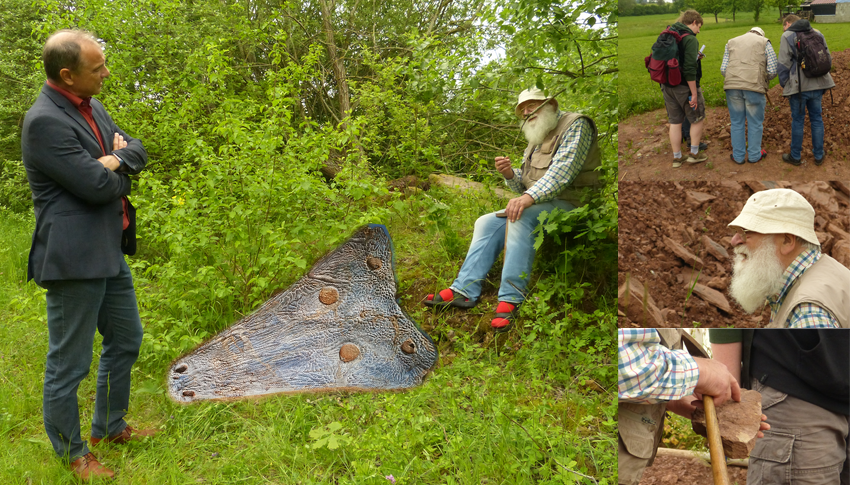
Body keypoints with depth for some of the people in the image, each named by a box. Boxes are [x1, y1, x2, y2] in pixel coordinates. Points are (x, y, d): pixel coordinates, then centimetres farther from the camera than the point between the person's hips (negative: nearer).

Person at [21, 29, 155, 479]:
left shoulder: (91, 107, 9)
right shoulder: (44, 121, -19)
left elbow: (137, 151, 12)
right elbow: (97, 186, -23)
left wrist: (115, 159, -10)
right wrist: (118, 171, -2)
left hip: (108, 252, 10)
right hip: (74, 258, -10)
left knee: (125, 341, 22)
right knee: (69, 363, 6)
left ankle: (110, 427, 42)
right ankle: (71, 454, 25)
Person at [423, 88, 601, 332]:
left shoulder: (575, 125, -4)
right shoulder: (535, 142, 23)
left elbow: (563, 170, -20)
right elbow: (523, 186, 21)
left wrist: (529, 197, -32)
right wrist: (510, 174, -3)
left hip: (567, 203, -9)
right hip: (537, 204, 9)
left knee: (520, 217, -34)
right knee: (487, 222, -2)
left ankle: (511, 298, -35)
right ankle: (465, 289, -10)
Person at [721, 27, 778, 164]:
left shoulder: (731, 42, 21)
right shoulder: (764, 42, 13)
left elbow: (723, 69, 10)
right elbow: (772, 71, 4)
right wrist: (764, 80, 23)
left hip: (732, 86, 2)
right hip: (754, 87, -2)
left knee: (736, 122, 13)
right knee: (755, 123, 12)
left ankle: (738, 156, 20)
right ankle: (754, 154, 23)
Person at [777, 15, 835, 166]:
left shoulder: (787, 37, -4)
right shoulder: (817, 34, 12)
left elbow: (784, 64, -10)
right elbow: (827, 57, 14)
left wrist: (783, 84, 0)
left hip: (798, 86, -5)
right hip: (818, 85, 5)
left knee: (798, 120, 6)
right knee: (816, 118, 14)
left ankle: (796, 156, 16)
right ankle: (819, 155, 22)